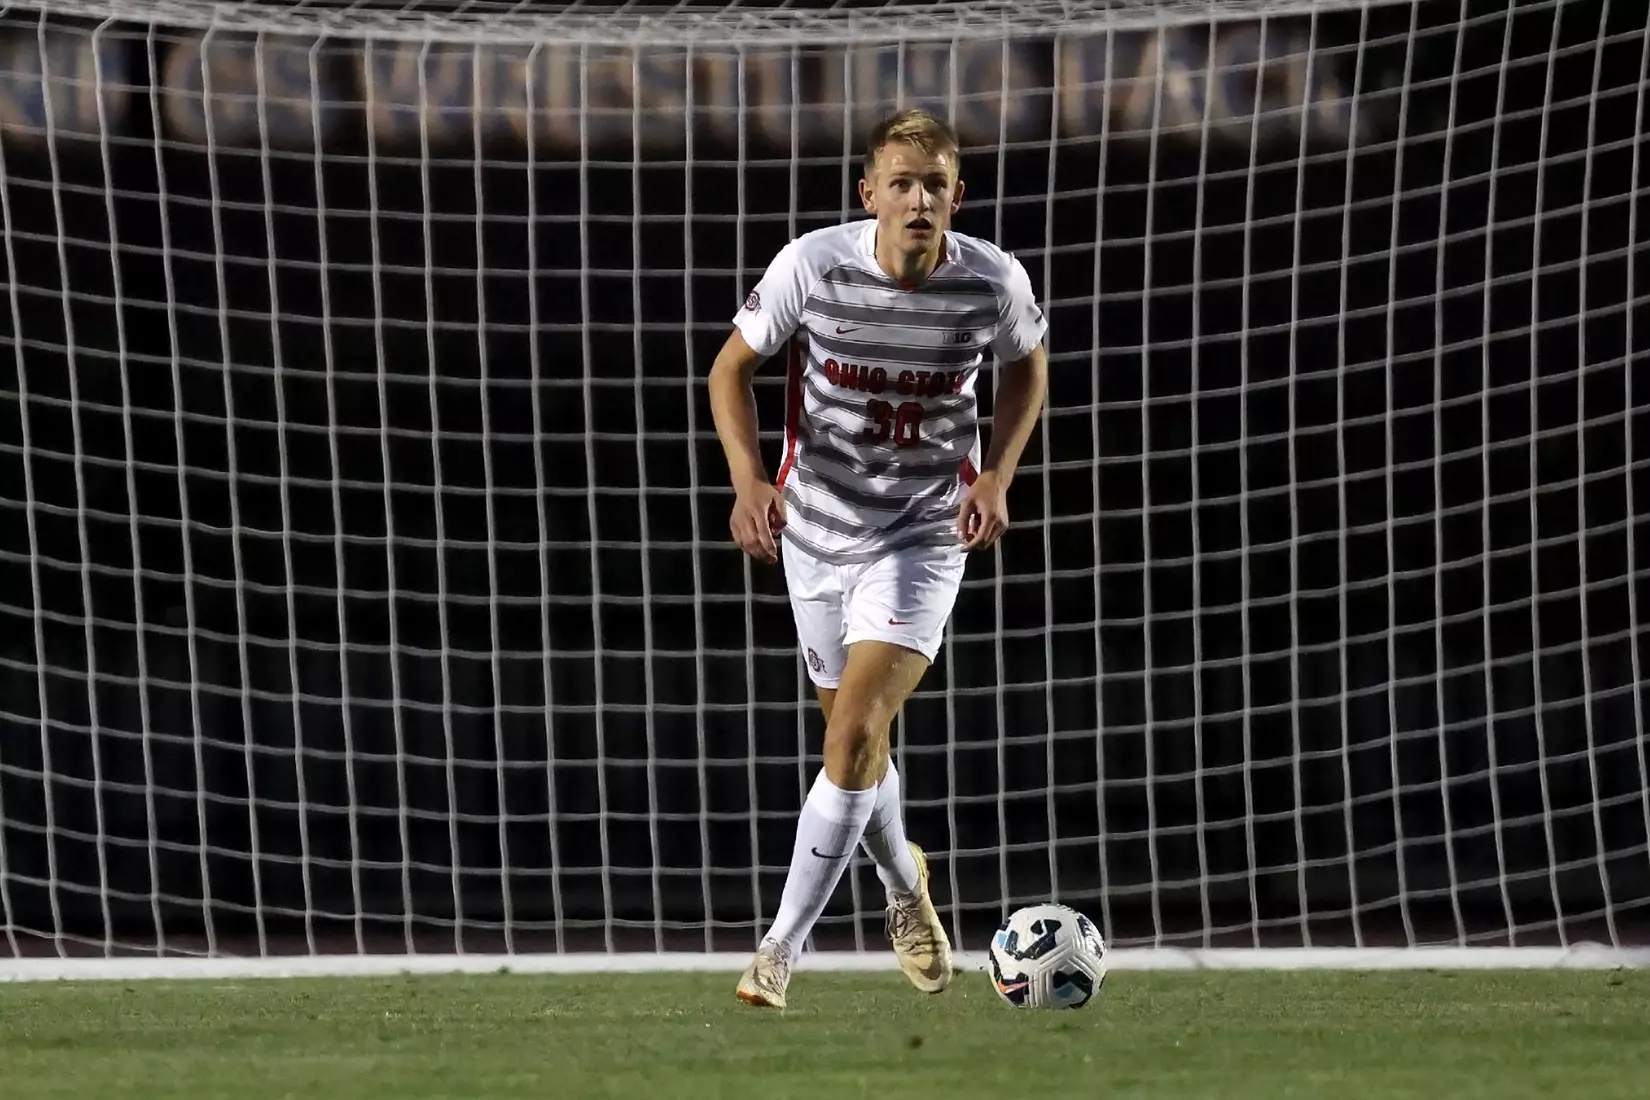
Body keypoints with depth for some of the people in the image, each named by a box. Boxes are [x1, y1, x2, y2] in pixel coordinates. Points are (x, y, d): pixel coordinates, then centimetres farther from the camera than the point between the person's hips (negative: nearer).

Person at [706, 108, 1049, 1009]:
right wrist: (747, 477, -18)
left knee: (855, 734, -18)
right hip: (818, 523, 2)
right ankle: (903, 883, 48)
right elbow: (733, 367, -3)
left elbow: (1026, 367, 8)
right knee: (855, 742, 16)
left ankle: (781, 951, -9)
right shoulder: (813, 265, -17)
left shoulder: (994, 281, -15)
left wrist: (998, 475, -6)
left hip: (924, 536, -2)